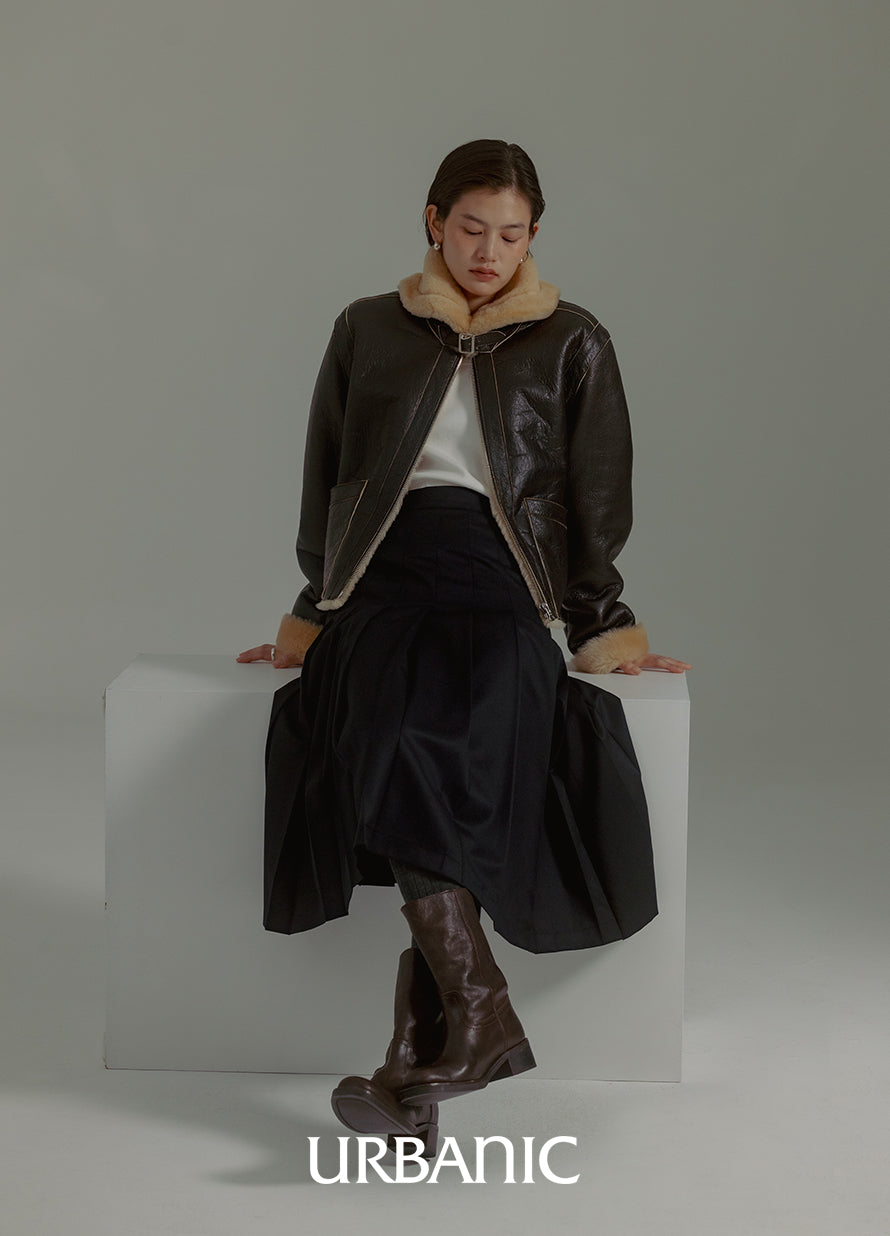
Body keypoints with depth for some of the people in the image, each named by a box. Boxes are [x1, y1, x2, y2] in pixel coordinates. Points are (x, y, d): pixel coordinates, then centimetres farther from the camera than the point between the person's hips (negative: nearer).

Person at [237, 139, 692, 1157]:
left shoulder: (573, 345, 12)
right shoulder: (368, 332, 15)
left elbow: (597, 499, 14)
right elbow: (325, 482, 19)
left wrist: (600, 628, 10)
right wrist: (315, 619, 16)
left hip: (503, 587, -1)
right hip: (386, 583, 2)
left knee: (446, 737, -32)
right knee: (396, 735, -32)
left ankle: (415, 1053, -32)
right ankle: (481, 1017, -30)